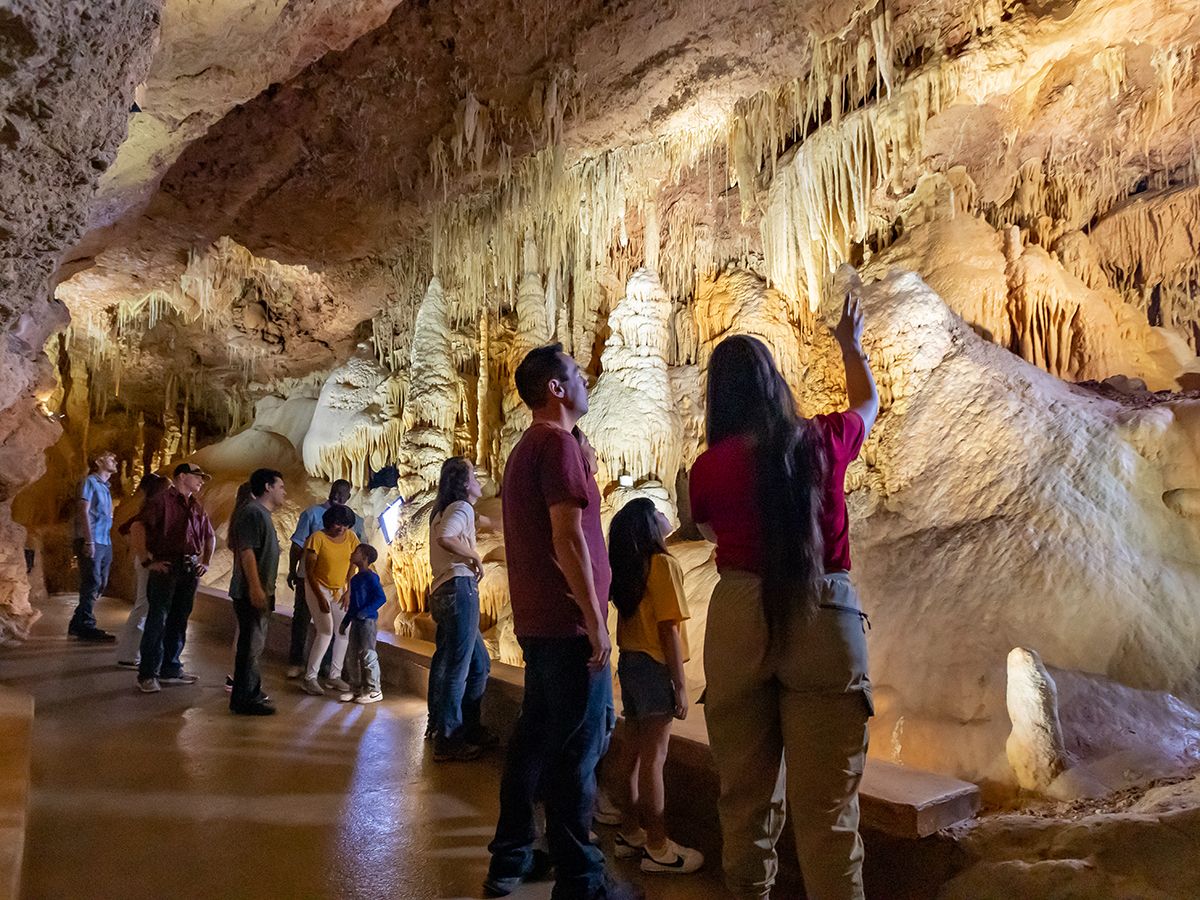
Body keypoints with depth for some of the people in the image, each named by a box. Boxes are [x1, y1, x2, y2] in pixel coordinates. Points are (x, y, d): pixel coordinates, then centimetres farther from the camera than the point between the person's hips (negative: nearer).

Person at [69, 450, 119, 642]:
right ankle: (86, 626, -5)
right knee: (92, 583, -9)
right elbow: (83, 511, -11)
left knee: (100, 584, 9)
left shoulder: (106, 487, 21)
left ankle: (78, 624, 17)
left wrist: (108, 543, 13)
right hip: (91, 542, -8)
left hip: (104, 543, 8)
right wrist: (89, 541, -18)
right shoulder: (90, 481, -2)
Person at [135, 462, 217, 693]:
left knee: (179, 621, 12)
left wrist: (206, 562, 17)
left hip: (190, 569, 7)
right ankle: (147, 674, 3)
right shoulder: (162, 499, -5)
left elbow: (210, 536, 28)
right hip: (165, 567, -7)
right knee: (157, 620, -5)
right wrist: (148, 561, -16)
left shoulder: (197, 506, 17)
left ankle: (170, 669, 21)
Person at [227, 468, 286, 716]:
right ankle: (244, 700, 1)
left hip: (260, 592, 11)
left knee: (254, 643, 17)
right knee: (250, 644, -5)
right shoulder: (252, 512, -15)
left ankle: (251, 691, 27)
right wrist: (255, 588, -26)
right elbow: (246, 551, -22)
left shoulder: (262, 513, 17)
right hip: (251, 592, -11)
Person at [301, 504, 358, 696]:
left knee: (343, 632, 0)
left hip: (339, 590, 5)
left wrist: (348, 592, -3)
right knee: (326, 632, -15)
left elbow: (352, 567, 5)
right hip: (318, 588, -5)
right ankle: (310, 678, -4)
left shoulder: (351, 538, -4)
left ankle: (335, 676, 13)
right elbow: (309, 571, -14)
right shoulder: (318, 538, -18)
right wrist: (320, 598, -17)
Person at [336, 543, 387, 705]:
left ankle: (374, 690, 4)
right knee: (351, 655, 11)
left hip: (368, 620, -9)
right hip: (356, 621, 9)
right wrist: (345, 622, 23)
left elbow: (381, 598, -19)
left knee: (368, 654, -5)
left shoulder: (370, 577, -12)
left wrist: (365, 612, -26)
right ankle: (356, 688, 22)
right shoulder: (355, 579, 15)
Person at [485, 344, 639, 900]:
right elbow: (568, 538, -20)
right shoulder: (558, 442, -13)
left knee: (534, 739, 15)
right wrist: (596, 620, -17)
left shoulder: (525, 448, 17)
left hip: (538, 623, 10)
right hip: (569, 624, -10)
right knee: (578, 748, -2)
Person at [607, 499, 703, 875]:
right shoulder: (663, 563, -14)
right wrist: (681, 685, -13)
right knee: (653, 756, -1)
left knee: (633, 751, 14)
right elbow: (669, 630, -17)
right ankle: (658, 848, 8)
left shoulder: (627, 566, 9)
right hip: (655, 666, -8)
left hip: (629, 663, 8)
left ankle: (631, 832, 25)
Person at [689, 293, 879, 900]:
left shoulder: (709, 466, -2)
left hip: (740, 617, 0)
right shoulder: (825, 440, 2)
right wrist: (851, 345, 42)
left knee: (745, 794, 15)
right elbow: (869, 404, 26)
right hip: (825, 617, 0)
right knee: (826, 805, 4)